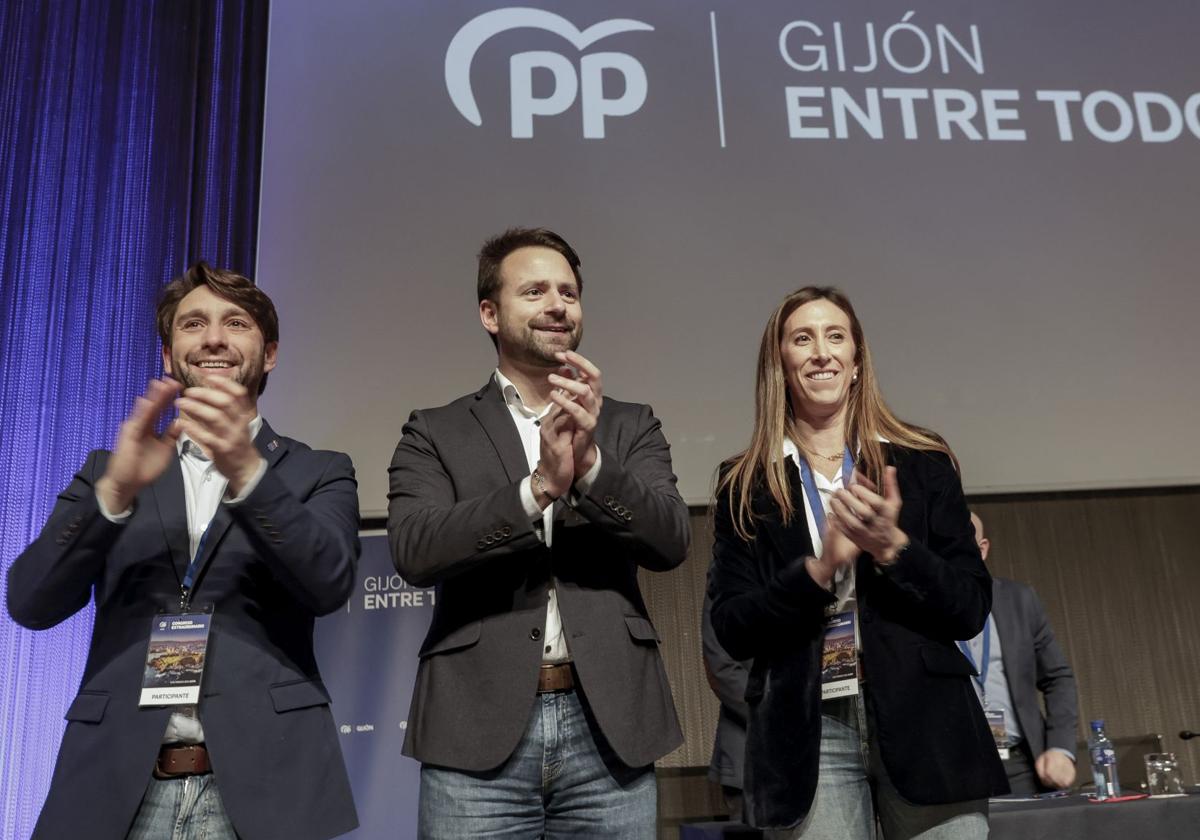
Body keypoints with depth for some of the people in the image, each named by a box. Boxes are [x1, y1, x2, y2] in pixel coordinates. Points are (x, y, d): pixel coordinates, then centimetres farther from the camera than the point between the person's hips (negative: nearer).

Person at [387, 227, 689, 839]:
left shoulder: (630, 427, 9)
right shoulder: (434, 434, 5)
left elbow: (670, 542, -3)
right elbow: (413, 551, -9)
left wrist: (591, 463, -19)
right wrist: (538, 487, -20)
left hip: (609, 728, 2)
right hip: (478, 732, -1)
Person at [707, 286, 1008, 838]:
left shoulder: (922, 464, 5)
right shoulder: (746, 485, 5)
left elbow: (971, 611, 3)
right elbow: (732, 631, -1)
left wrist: (892, 548, -13)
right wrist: (819, 568, -15)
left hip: (924, 724, 1)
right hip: (805, 735, 0)